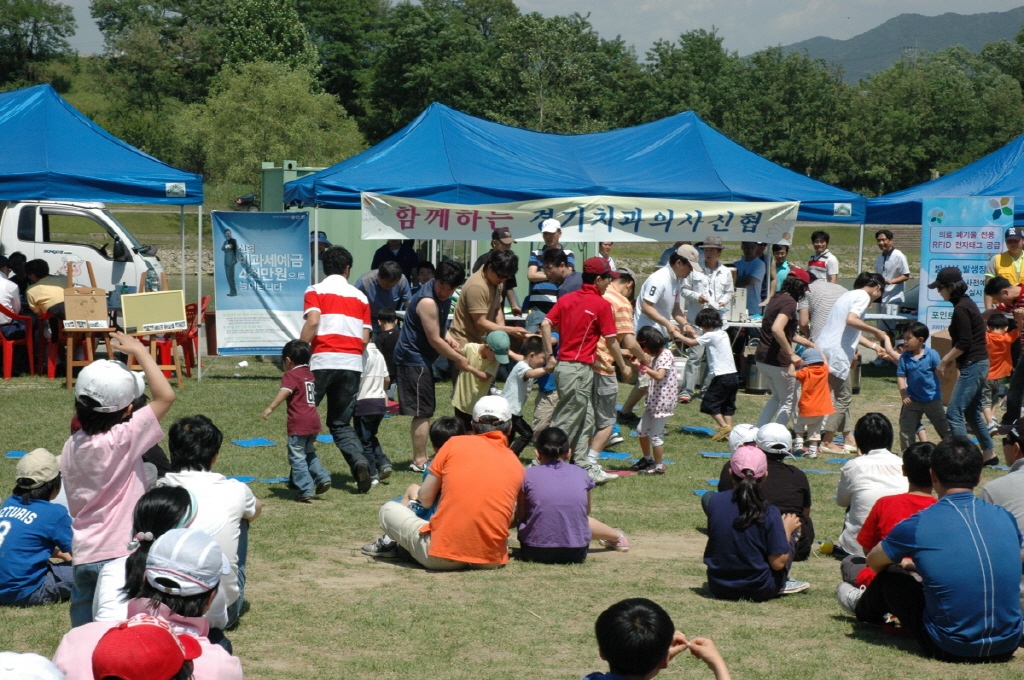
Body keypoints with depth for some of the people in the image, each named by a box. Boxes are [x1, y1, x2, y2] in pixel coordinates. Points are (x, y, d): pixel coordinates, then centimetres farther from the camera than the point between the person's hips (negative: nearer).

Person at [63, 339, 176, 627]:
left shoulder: (71, 446, 2)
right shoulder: (121, 440, -18)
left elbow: (74, 504, 11)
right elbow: (165, 396, -20)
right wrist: (140, 351, -12)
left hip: (84, 556, 6)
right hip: (120, 556, -6)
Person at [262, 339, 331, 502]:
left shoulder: (291, 375, -6)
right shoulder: (309, 374, 19)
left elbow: (285, 391, -25)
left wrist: (271, 407, -33)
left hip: (299, 423, -8)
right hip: (314, 420, 8)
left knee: (297, 456, -4)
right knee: (309, 453, 25)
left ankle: (306, 490, -8)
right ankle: (322, 478, 12)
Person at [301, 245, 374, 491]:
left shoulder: (316, 291, 6)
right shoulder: (359, 296, 16)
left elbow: (312, 322, -12)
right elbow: (365, 338, 9)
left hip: (323, 360, -4)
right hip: (352, 363, 4)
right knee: (341, 423, 12)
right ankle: (359, 461, -13)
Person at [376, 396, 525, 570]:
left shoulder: (455, 444, 0)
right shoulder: (516, 466, 5)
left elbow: (425, 499, 5)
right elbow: (509, 520, 9)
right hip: (491, 560, 1)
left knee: (389, 509, 22)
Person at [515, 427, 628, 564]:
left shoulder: (528, 475, -5)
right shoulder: (581, 474, 2)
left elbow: (520, 515, 2)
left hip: (534, 553, -2)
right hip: (575, 555, 3)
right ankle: (617, 537, 60)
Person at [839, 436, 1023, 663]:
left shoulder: (917, 525, -11)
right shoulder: (1005, 518, 0)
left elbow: (874, 562, 10)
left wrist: (907, 565, 35)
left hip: (950, 649, -4)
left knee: (890, 575, 18)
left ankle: (863, 608, 51)